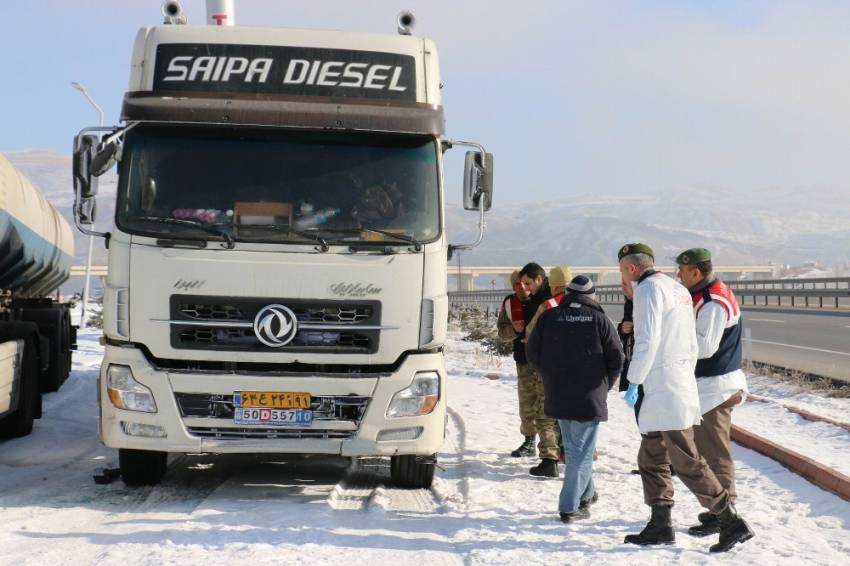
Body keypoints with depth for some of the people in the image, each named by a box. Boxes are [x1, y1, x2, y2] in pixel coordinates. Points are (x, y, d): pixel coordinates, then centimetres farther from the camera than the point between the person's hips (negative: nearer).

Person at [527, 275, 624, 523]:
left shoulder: (548, 317, 1)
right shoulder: (599, 319, -5)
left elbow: (533, 354, 5)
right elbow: (616, 358, -2)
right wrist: (604, 385, 14)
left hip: (557, 396, 4)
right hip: (589, 397, -3)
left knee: (572, 446, 19)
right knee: (582, 450, 1)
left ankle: (586, 494, 31)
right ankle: (570, 506, -3)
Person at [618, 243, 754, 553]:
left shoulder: (649, 288, -11)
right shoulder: (678, 289, 17)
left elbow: (647, 341, -21)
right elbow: (692, 345, 20)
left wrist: (633, 382, -15)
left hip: (664, 389, -10)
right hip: (681, 383, 10)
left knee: (687, 462, -7)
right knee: (651, 458, 15)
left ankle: (731, 522, -5)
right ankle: (660, 526, 18)